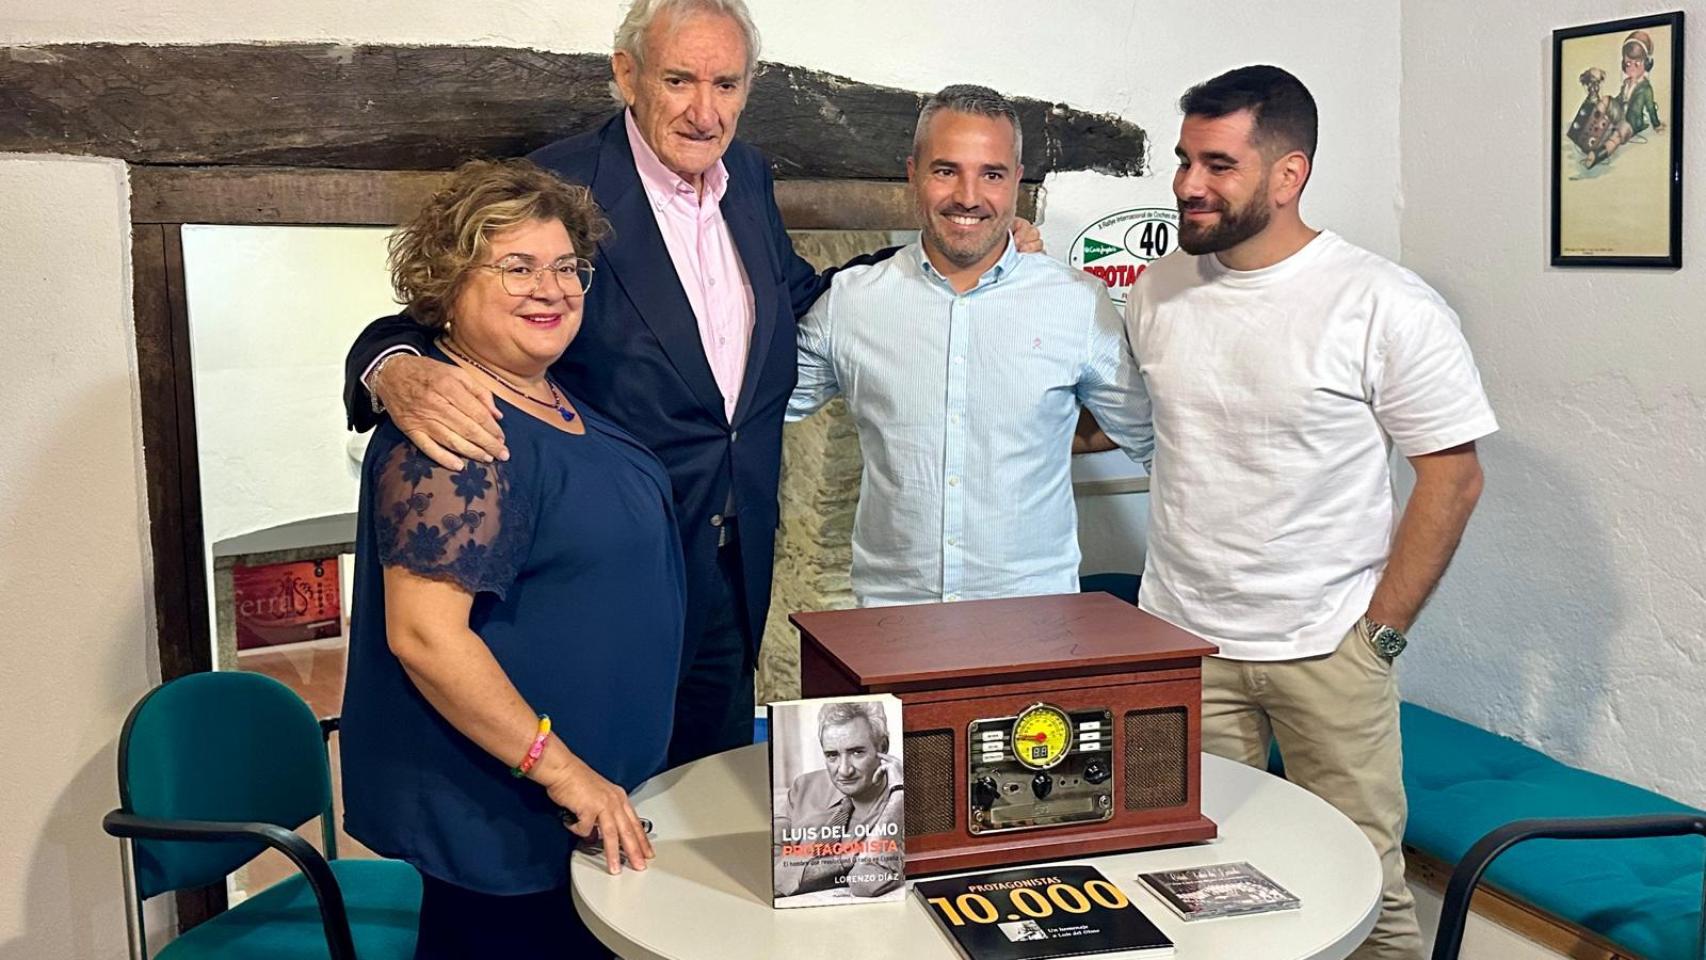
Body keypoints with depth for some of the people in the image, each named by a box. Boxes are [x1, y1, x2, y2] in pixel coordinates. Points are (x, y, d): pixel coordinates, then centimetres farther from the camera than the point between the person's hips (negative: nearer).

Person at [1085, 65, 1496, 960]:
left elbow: (1453, 477, -7)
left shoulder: (1386, 306, -10)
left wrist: (1380, 632, -8)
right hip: (1177, 640, 4)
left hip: (1326, 650, -3)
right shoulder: (1154, 291, 3)